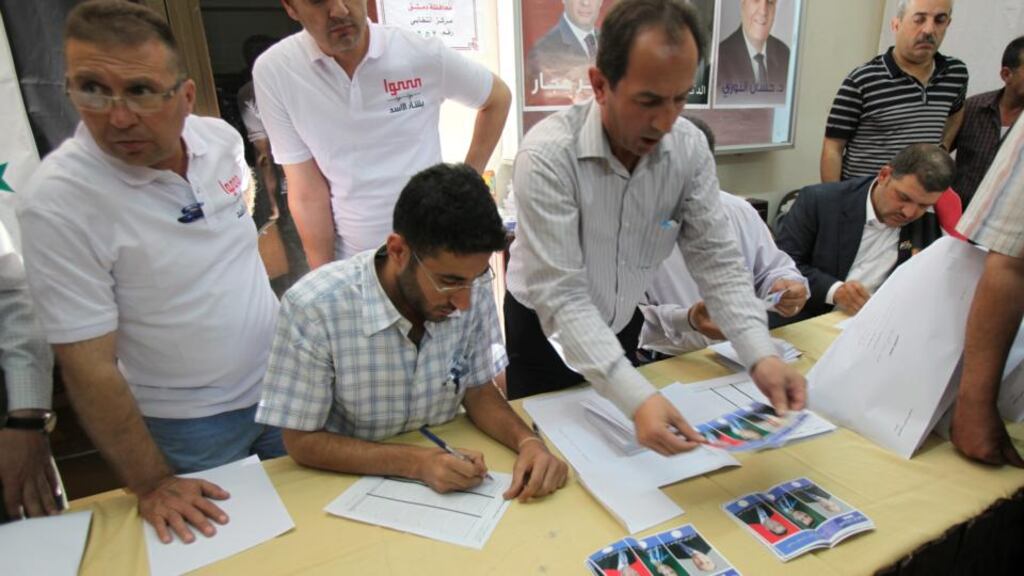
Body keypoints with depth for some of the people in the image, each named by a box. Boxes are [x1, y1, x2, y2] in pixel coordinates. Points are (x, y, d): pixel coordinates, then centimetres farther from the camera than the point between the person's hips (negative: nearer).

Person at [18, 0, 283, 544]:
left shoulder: (221, 137, -7)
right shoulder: (57, 202, -22)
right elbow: (89, 367, -18)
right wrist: (151, 485, -13)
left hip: (283, 382, 5)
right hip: (188, 427, -4)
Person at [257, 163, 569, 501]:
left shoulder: (473, 288, -13)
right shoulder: (313, 308, -22)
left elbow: (479, 393, 0)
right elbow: (302, 441, -13)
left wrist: (528, 441, -18)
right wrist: (415, 463, -24)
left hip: (444, 469, 3)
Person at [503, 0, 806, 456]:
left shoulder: (690, 148, -15)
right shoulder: (547, 156, -30)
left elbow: (716, 260, -12)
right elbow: (561, 297, -33)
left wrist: (760, 355, -28)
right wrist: (637, 398, -44)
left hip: (623, 326, 5)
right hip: (546, 333, -4)